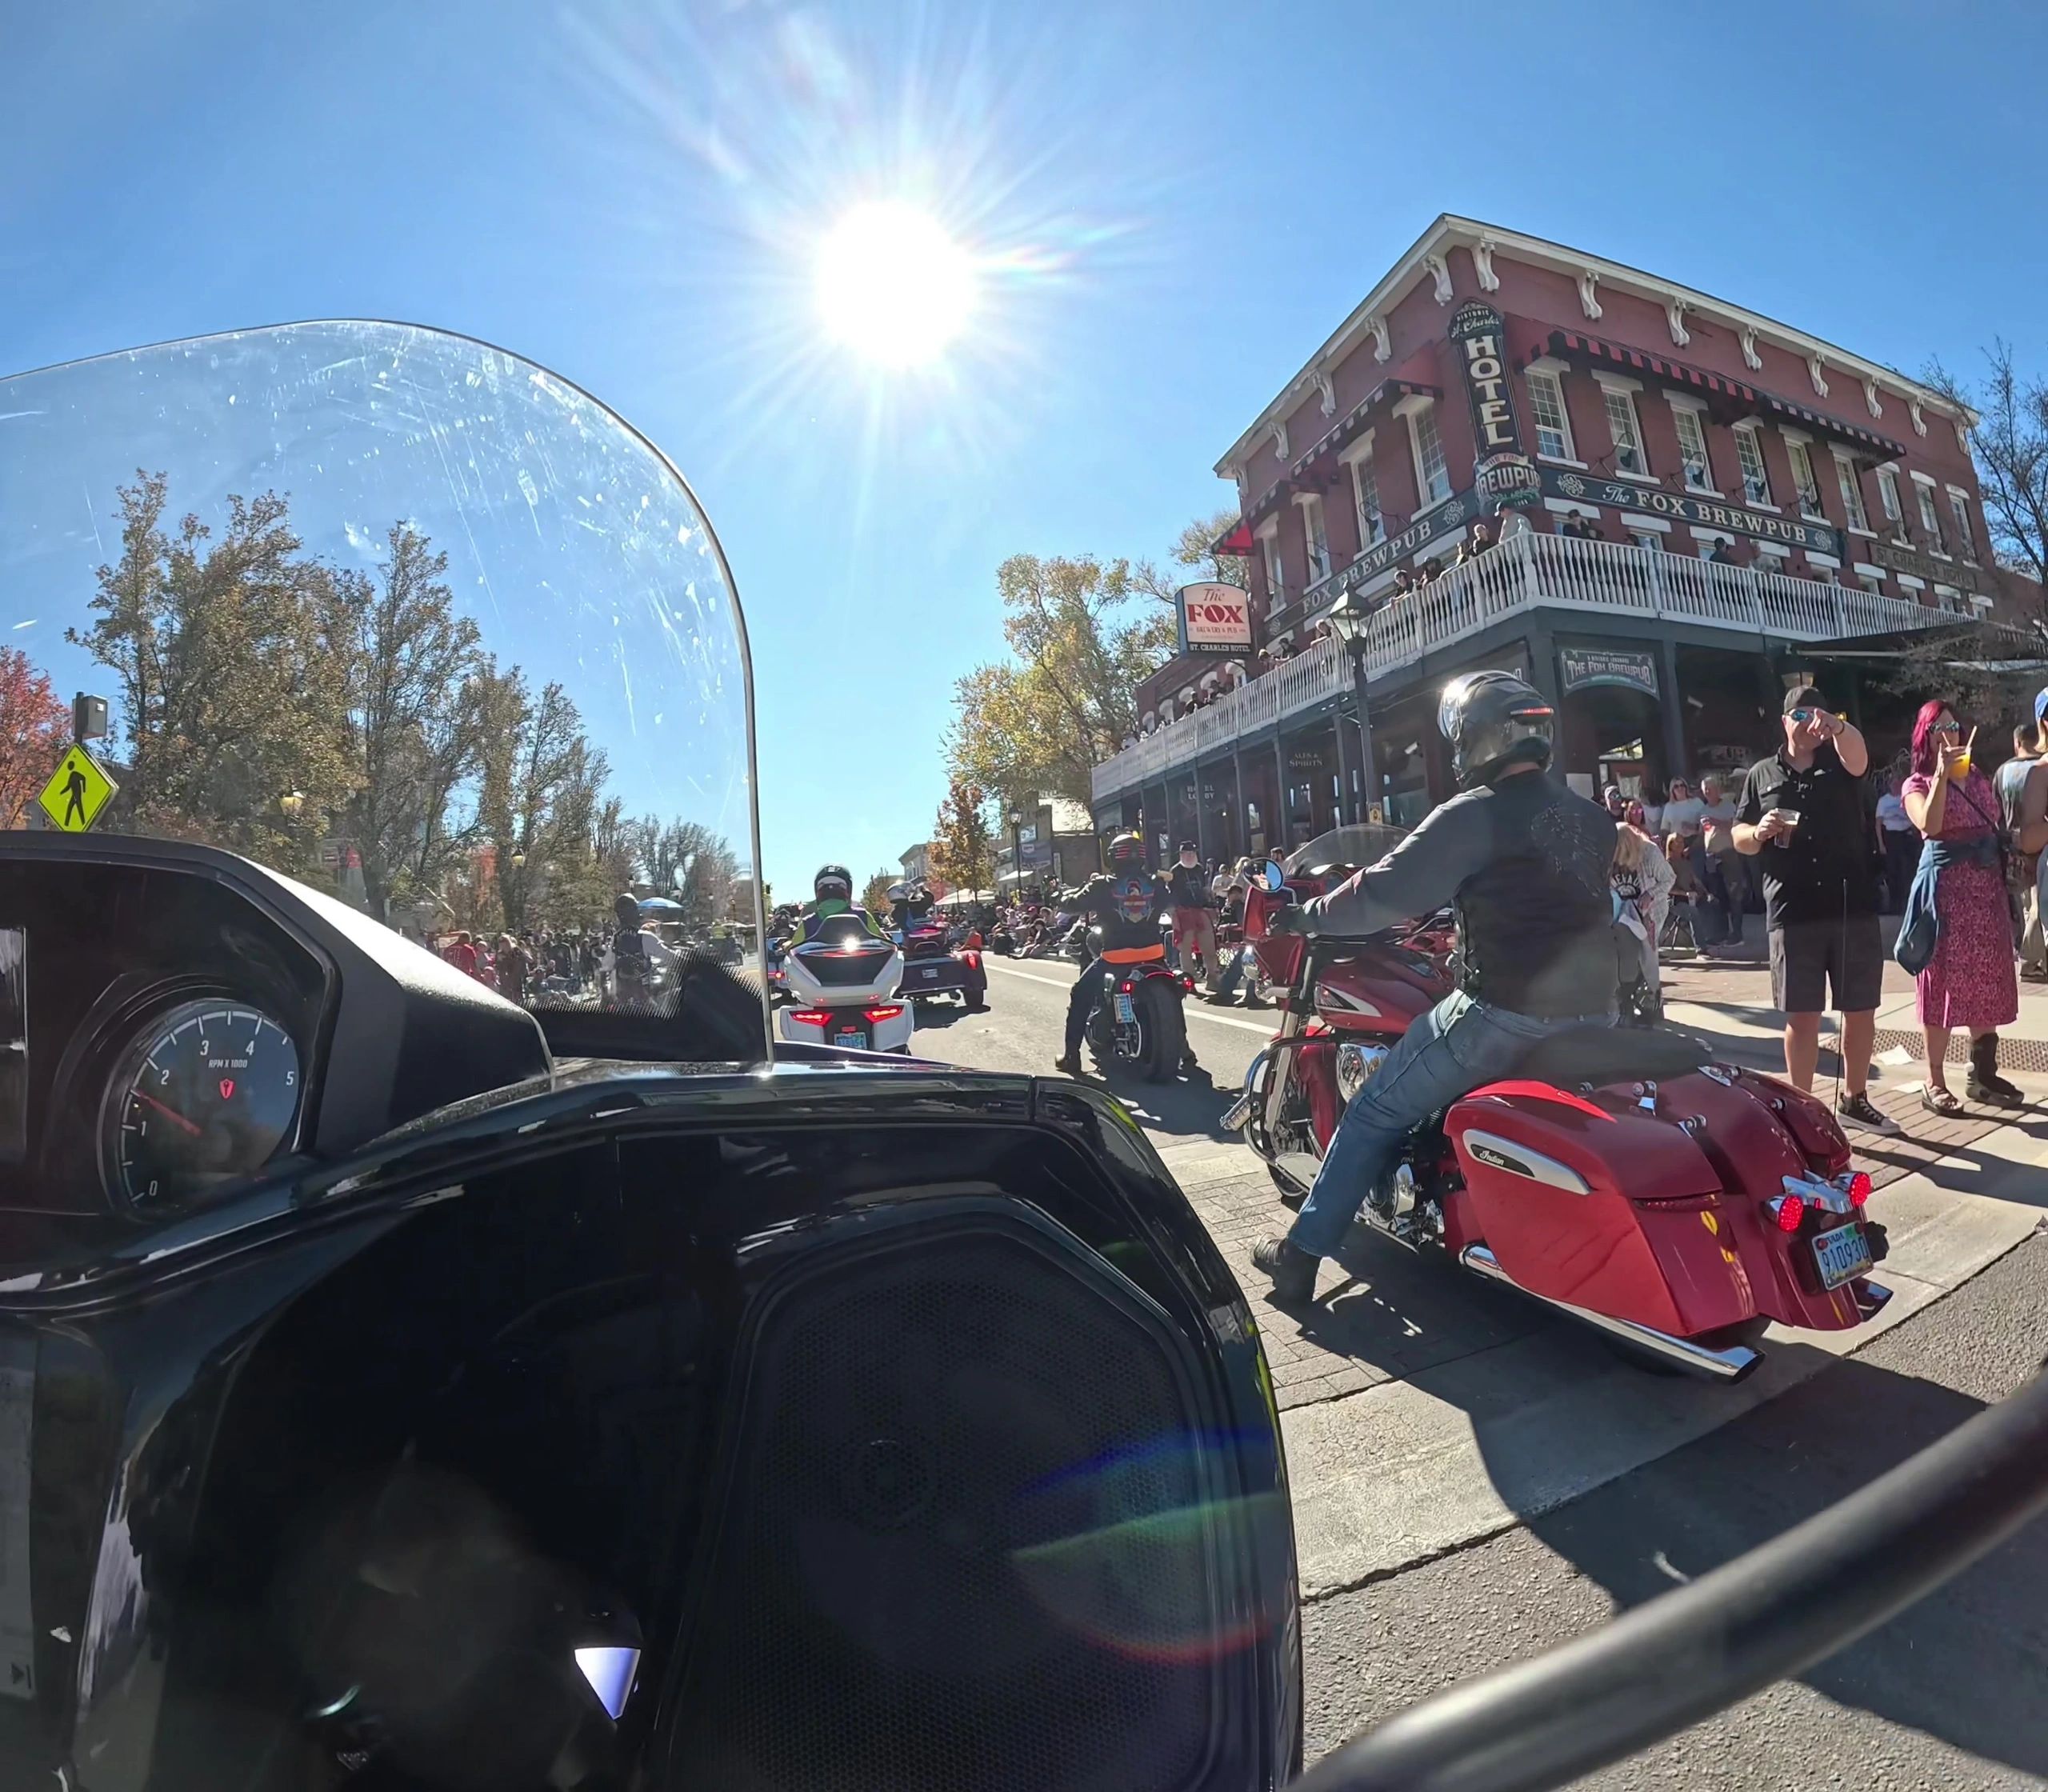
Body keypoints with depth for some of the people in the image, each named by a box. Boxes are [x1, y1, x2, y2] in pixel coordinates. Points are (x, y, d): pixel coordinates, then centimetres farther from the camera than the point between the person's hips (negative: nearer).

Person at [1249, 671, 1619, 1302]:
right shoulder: (1590, 817, 12)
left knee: (1376, 1113, 5)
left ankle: (1302, 1253, 12)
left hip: (1503, 1017, -7)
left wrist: (1305, 916, 2)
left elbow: (1384, 894, -13)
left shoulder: (1474, 815, -12)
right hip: (1592, 1014, 8)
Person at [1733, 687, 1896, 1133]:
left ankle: (1854, 1100, 27)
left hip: (1854, 908, 1)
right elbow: (1739, 838, 11)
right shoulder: (1762, 774, 10)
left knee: (1861, 1011, 10)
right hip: (1792, 915, -1)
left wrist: (1836, 727, -39)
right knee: (1802, 1015, 2)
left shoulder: (1840, 761, 8)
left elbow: (1859, 753, -17)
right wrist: (1759, 833, -12)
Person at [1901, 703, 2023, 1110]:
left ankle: (1982, 1073, 20)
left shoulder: (1978, 777, 15)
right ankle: (1934, 1082, 1)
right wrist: (1942, 774, -20)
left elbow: (1998, 829, 19)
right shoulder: (1918, 784, -1)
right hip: (1946, 884, -6)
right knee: (1945, 980, -5)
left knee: (1986, 979, 9)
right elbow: (1929, 825, -20)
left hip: (1987, 883, 6)